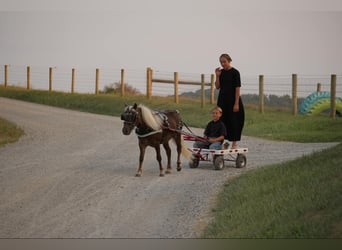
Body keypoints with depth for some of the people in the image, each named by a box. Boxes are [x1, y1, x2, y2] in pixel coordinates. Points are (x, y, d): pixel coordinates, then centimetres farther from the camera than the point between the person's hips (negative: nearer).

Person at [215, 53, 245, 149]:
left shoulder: (235, 72, -9)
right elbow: (217, 87, 7)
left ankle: (234, 143, 5)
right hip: (222, 99, 5)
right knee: (223, 120, 7)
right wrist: (217, 76, -7)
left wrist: (236, 103, -17)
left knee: (233, 121, -1)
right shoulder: (221, 72, 7)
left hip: (232, 99, -5)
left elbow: (237, 88, -12)